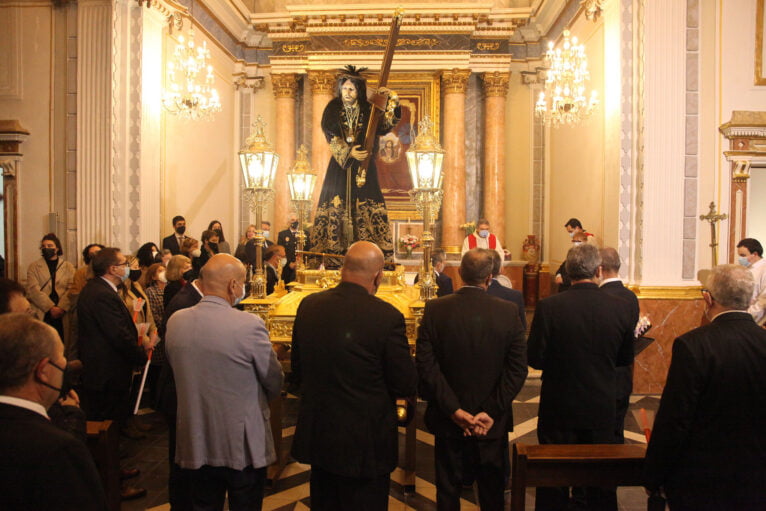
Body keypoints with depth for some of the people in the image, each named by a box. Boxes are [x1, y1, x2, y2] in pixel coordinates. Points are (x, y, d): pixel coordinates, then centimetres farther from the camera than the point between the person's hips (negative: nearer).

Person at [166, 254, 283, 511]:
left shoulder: (175, 322, -6)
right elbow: (274, 383, -11)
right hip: (243, 444, -5)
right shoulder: (250, 325, -22)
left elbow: (179, 372, 8)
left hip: (195, 443, 5)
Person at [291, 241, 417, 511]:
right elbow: (406, 386, -14)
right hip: (365, 443, -5)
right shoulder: (387, 316, -22)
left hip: (316, 436, 5)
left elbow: (298, 374, 4)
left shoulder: (308, 306, -7)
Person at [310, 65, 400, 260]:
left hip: (363, 165, 0)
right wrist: (348, 152, -18)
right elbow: (331, 138, -4)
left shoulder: (368, 110, 8)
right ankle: (333, 250, 0)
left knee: (366, 207, -4)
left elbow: (387, 125, -5)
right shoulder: (333, 109, 6)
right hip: (339, 166, 0)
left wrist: (390, 99, -14)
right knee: (335, 206, -4)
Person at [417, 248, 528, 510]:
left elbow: (426, 365, -16)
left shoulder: (434, 309, -12)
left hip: (447, 420, 0)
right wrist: (490, 412, -12)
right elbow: (518, 369, -13)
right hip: (493, 423, 0)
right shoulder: (508, 312, -12)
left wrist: (454, 410, -13)